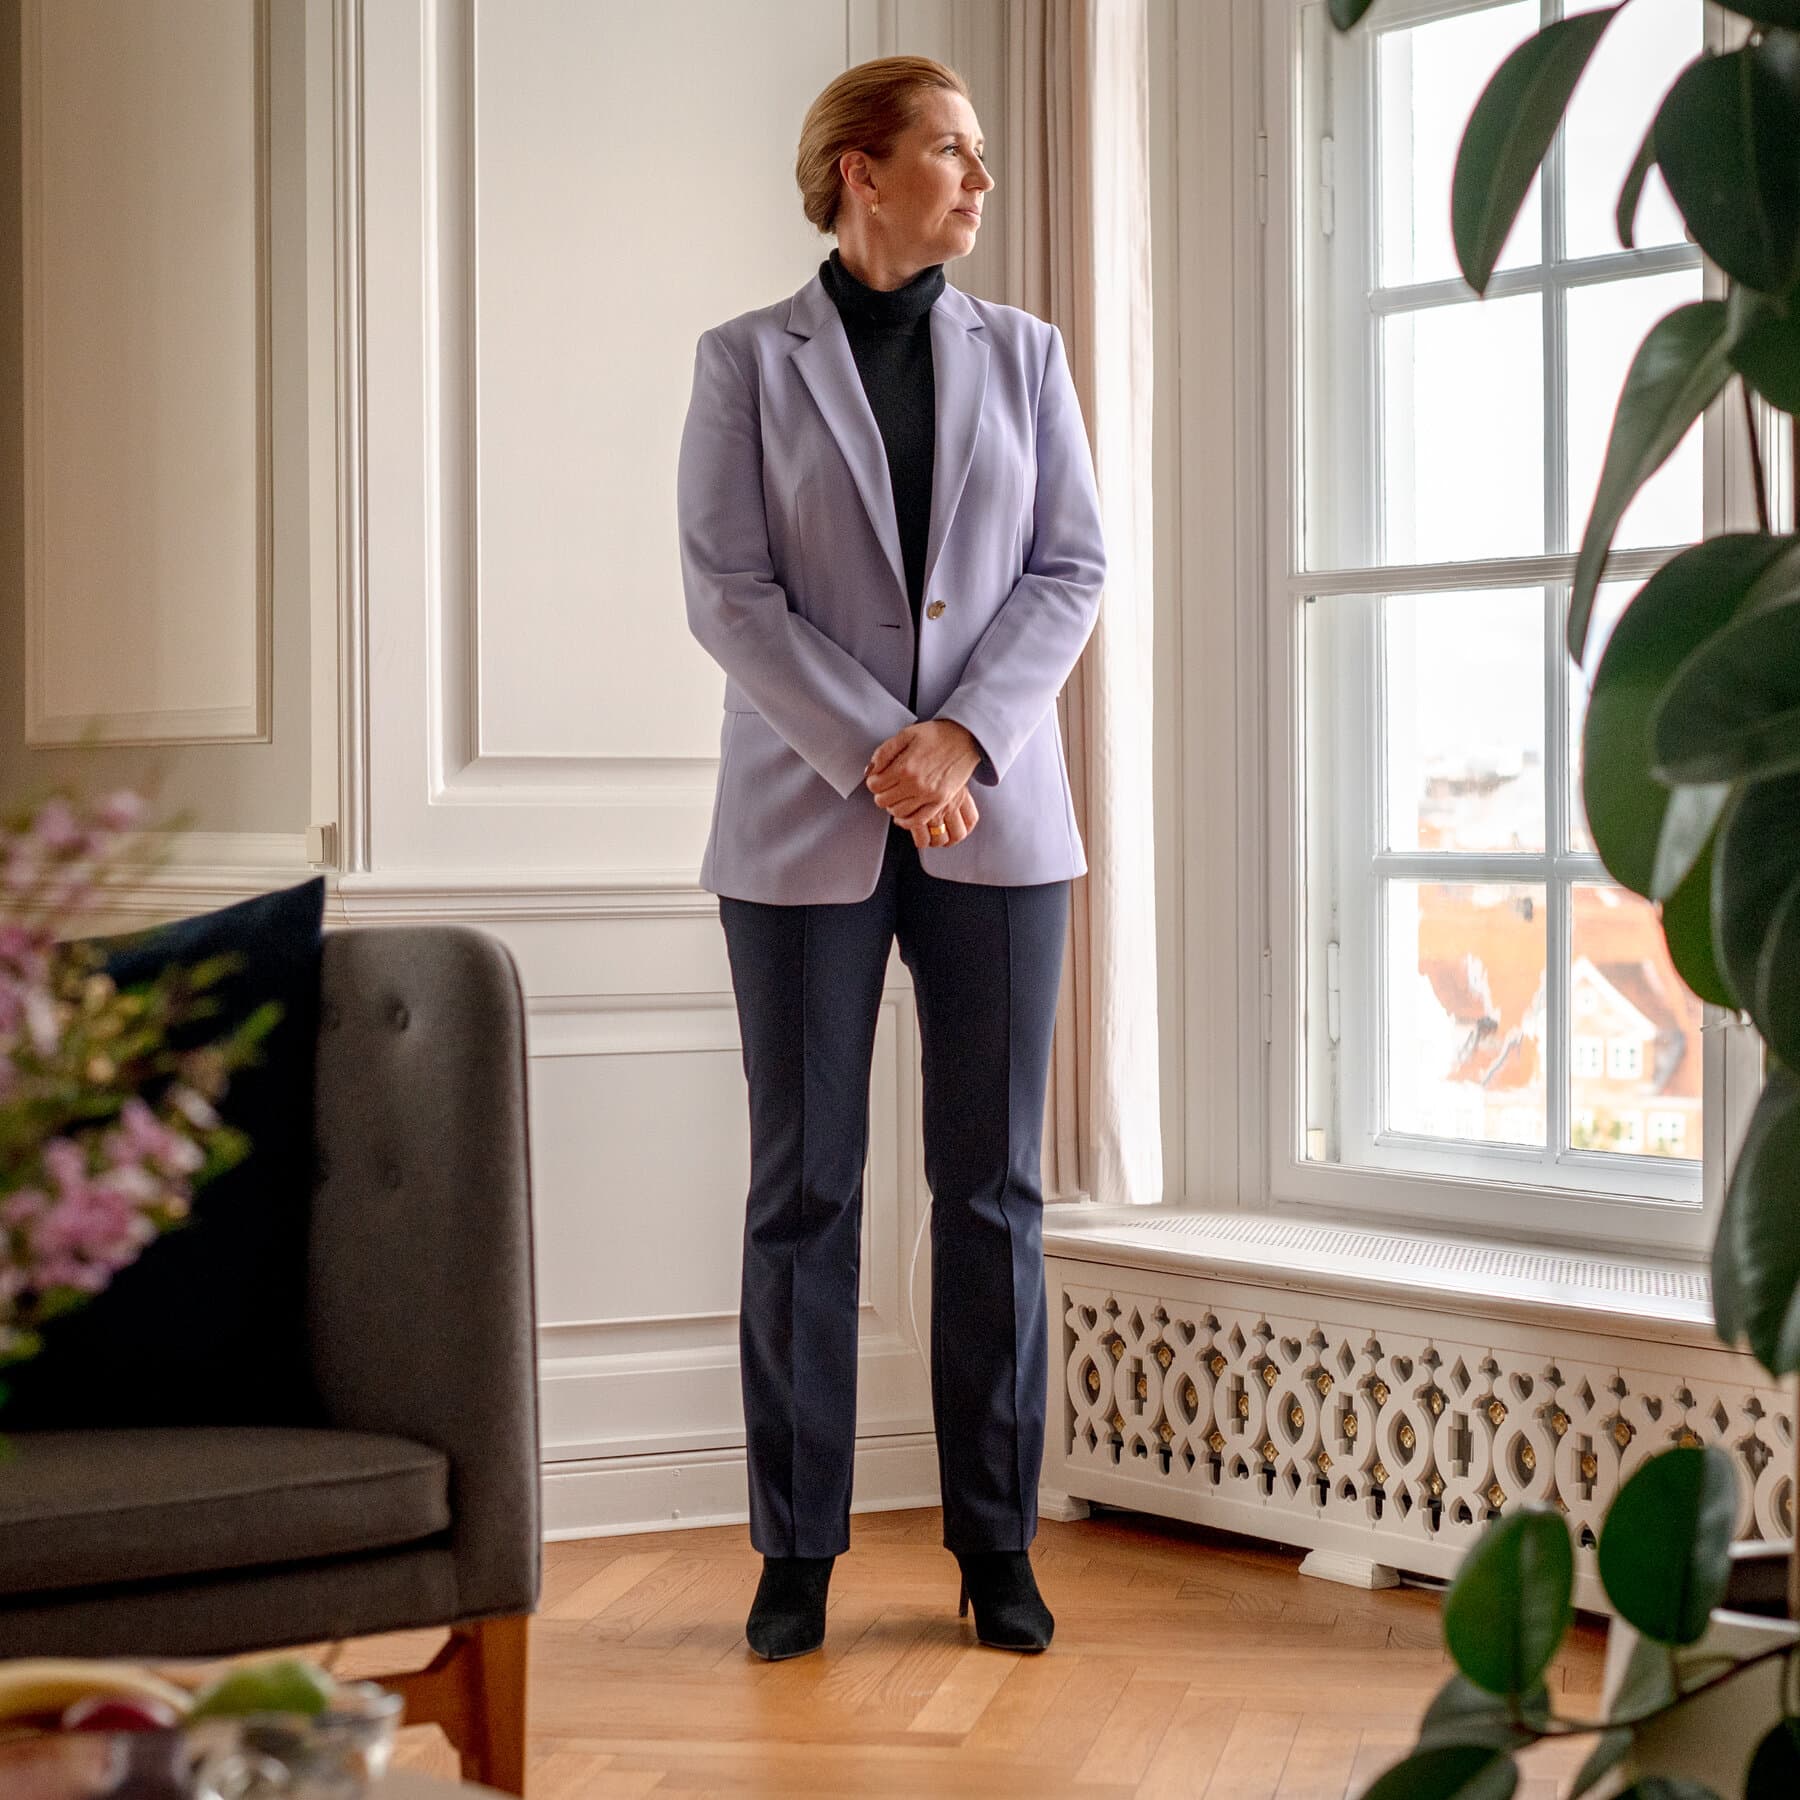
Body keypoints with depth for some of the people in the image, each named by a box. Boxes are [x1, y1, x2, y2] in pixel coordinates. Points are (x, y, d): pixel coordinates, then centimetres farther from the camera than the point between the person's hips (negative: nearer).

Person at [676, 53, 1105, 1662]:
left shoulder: (1021, 353, 10)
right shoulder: (747, 361, 2)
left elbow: (1073, 567, 3)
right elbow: (728, 591, -5)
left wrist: (963, 737, -11)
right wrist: (878, 755, -14)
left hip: (998, 815, 2)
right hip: (807, 819, -2)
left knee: (994, 1186, 4)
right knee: (805, 1186, 2)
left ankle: (998, 1542, 12)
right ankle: (799, 1550, 10)